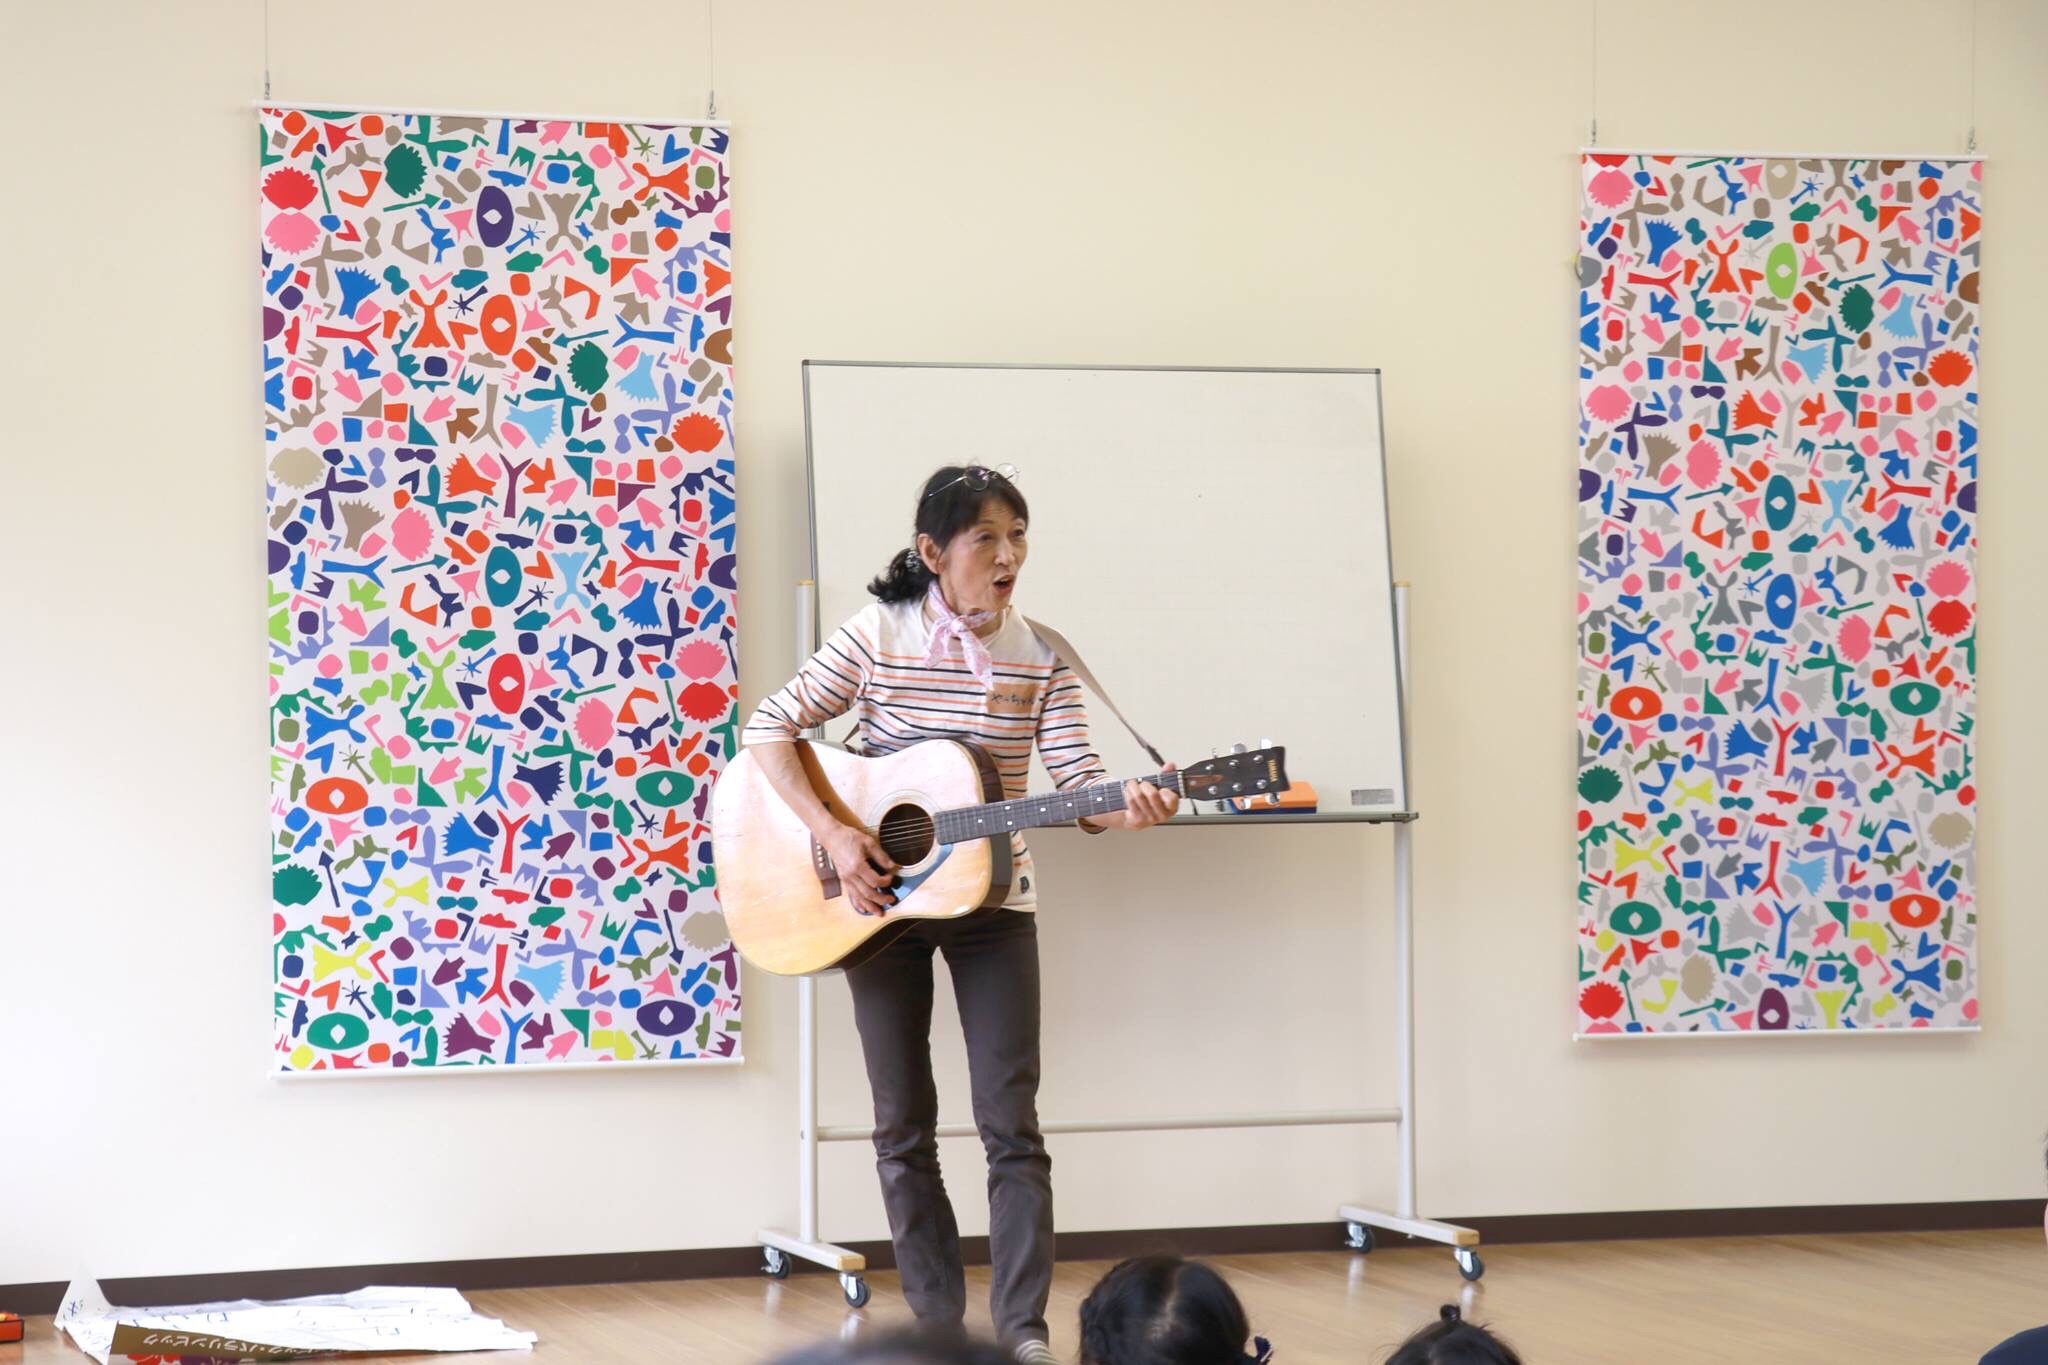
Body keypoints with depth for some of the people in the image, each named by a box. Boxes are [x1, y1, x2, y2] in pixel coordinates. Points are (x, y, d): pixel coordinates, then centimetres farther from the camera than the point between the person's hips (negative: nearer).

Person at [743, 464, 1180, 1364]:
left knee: (1011, 1122, -6)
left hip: (989, 899, 1)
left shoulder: (1041, 656, -5)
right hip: (877, 898, -1)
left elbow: (1079, 786, -10)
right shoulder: (878, 637, -10)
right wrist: (831, 834, -20)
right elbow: (769, 727, -9)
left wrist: (1128, 810, -33)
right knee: (903, 1127, 6)